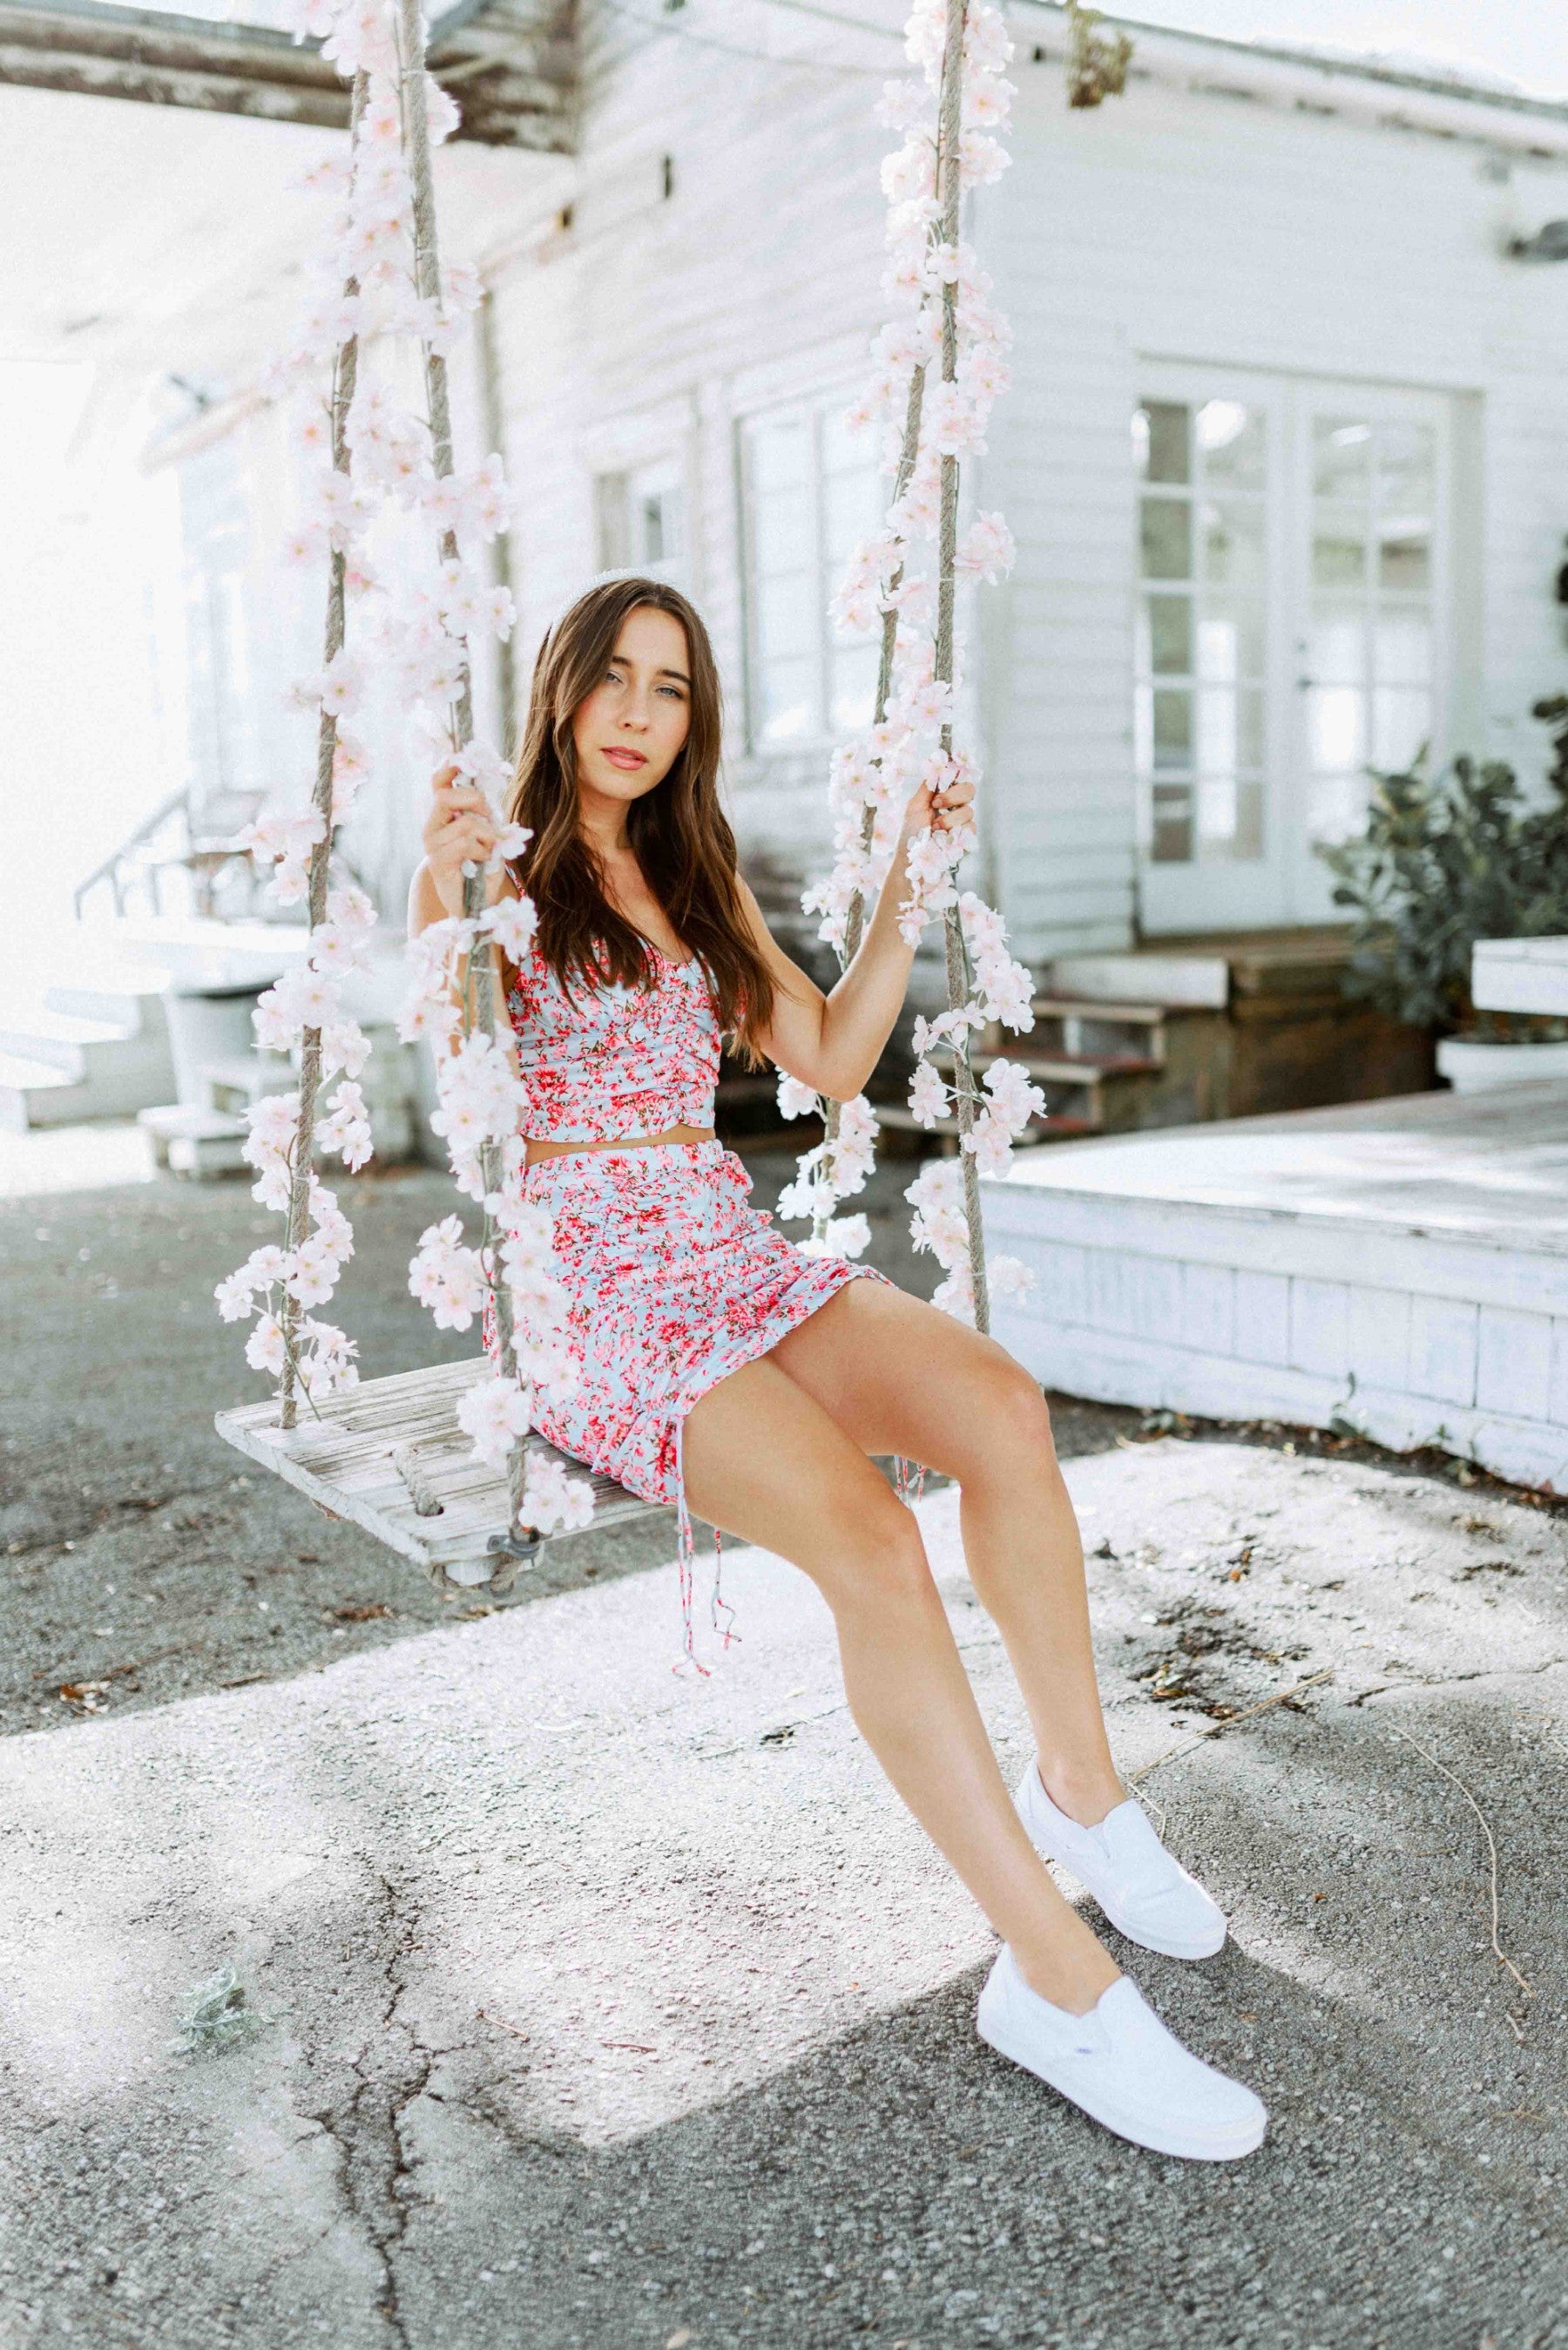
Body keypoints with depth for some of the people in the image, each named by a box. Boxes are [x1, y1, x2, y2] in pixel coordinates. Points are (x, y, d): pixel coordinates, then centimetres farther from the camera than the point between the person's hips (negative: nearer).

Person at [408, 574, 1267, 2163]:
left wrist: (905, 882, 13)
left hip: (732, 1255, 5)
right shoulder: (505, 881, 1)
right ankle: (1059, 1983, -22)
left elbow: (833, 1062, 18)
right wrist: (436, 902, -33)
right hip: (586, 1292, -5)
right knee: (866, 1539, -30)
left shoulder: (701, 883, 19)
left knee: (1000, 1403, -26)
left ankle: (1078, 1784, -6)